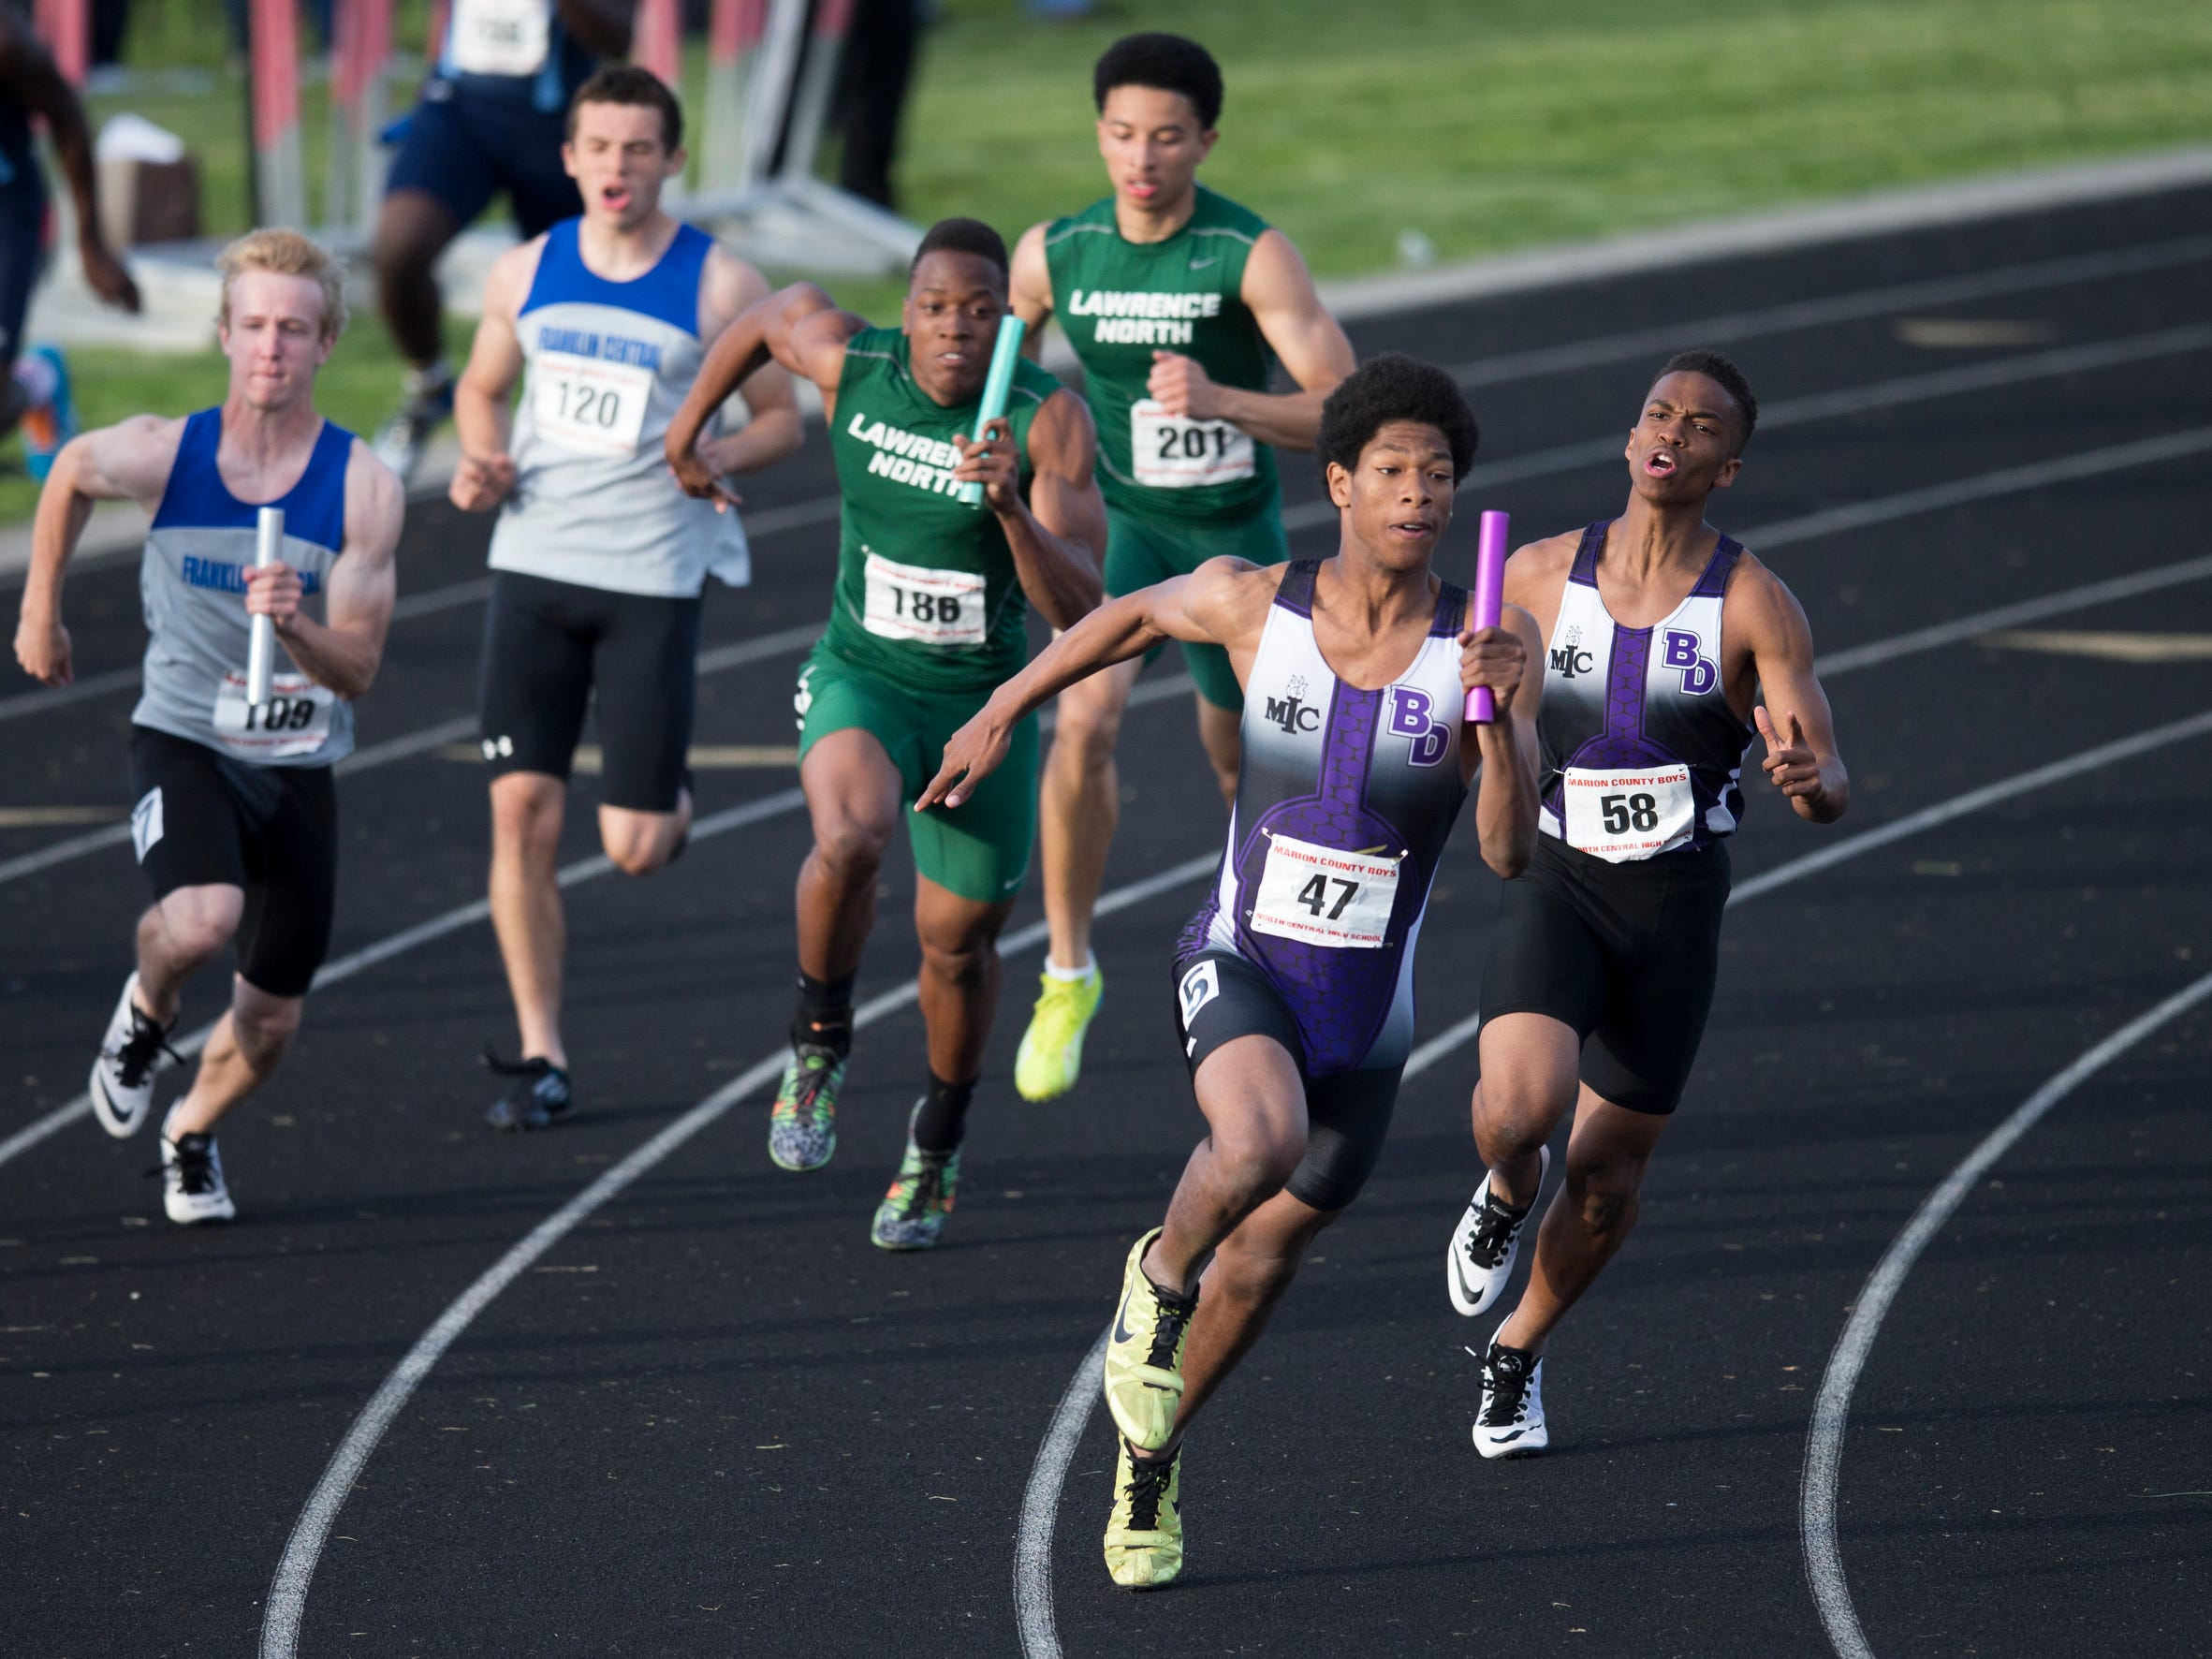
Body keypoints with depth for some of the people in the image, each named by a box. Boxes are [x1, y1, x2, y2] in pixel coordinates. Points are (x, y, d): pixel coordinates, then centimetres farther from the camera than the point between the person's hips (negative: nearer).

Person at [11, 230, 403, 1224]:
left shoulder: (362, 488, -13)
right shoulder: (162, 455, -12)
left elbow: (357, 671, -13)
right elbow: (68, 477, 12)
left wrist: (295, 627, -33)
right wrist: (40, 611, 19)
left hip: (298, 766, 2)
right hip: (183, 742, -2)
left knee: (269, 1025, 10)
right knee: (198, 924, -32)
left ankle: (190, 1136, 43)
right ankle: (146, 1012, 4)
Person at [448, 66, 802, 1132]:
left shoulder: (719, 285, -4)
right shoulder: (526, 273, 5)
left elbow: (782, 418, 3)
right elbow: (483, 386, 20)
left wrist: (723, 456, -18)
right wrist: (480, 462, -1)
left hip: (653, 578, -3)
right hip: (534, 565, 3)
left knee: (632, 845, -4)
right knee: (522, 810, -6)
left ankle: (670, 798, 35)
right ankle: (540, 1057, 3)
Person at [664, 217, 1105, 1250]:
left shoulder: (1050, 420, -20)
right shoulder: (849, 365, -14)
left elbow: (1076, 608, -26)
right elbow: (772, 313, 11)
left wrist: (1013, 509, -43)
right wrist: (687, 425, 22)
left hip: (985, 700, 0)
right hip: (861, 677, 0)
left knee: (958, 941, 13)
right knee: (850, 840, -33)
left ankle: (937, 1147, 41)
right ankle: (819, 1047, -6)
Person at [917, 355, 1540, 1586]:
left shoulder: (1486, 643, -15)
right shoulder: (1252, 603, -12)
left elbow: (1511, 852, -23)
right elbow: (1140, 613, 12)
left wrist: (1497, 711, -38)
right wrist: (1006, 710, 14)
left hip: (1369, 1012, 2)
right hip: (1241, 965, -2)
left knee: (1267, 1259, 17)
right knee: (1262, 1140, -35)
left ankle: (1153, 1453, 45)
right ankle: (1159, 1277, -2)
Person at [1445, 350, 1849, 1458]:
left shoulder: (1753, 604, -10)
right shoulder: (1540, 574, -2)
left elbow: (1829, 787, -15)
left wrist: (1812, 780, -38)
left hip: (1675, 907, 0)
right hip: (1555, 884, 0)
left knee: (1605, 1177, 7)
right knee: (1519, 1107, -26)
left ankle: (1518, 1357, 36)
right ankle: (1506, 1195, 12)